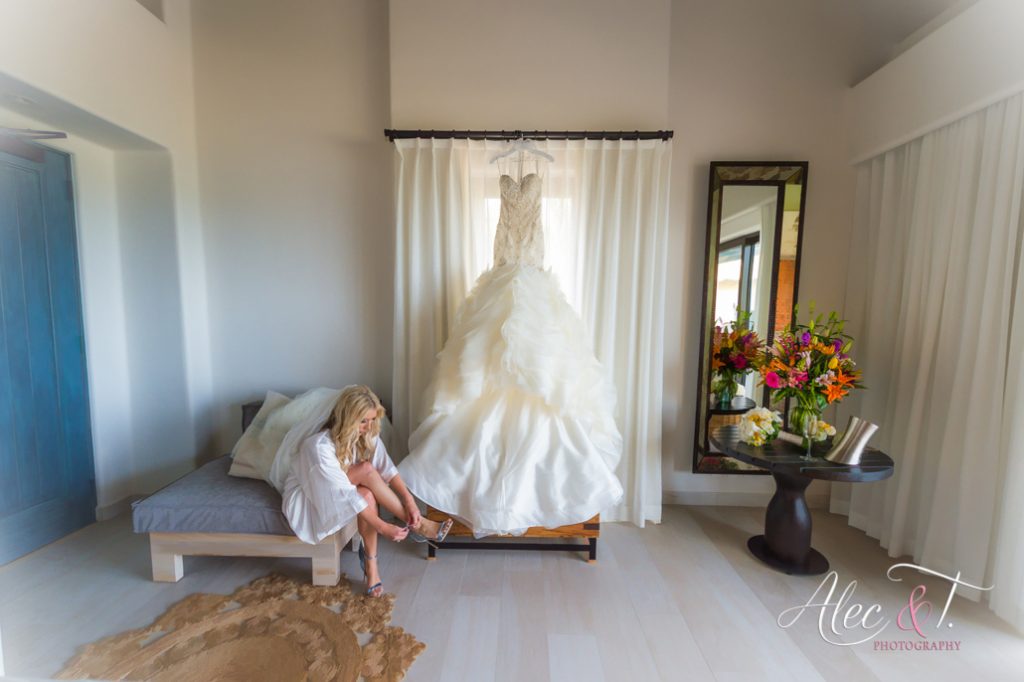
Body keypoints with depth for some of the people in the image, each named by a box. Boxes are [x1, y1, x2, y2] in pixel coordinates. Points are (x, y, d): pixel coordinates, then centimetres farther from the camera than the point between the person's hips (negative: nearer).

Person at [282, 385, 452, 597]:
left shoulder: (367, 435, -12)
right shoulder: (320, 446, -32)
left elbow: (387, 468, -21)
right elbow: (345, 493, -34)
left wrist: (409, 499, -35)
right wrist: (383, 527, -35)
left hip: (340, 495, 6)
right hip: (305, 500, -6)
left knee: (368, 494, -31)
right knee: (367, 470, -30)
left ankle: (370, 564, -15)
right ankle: (416, 525, -23)